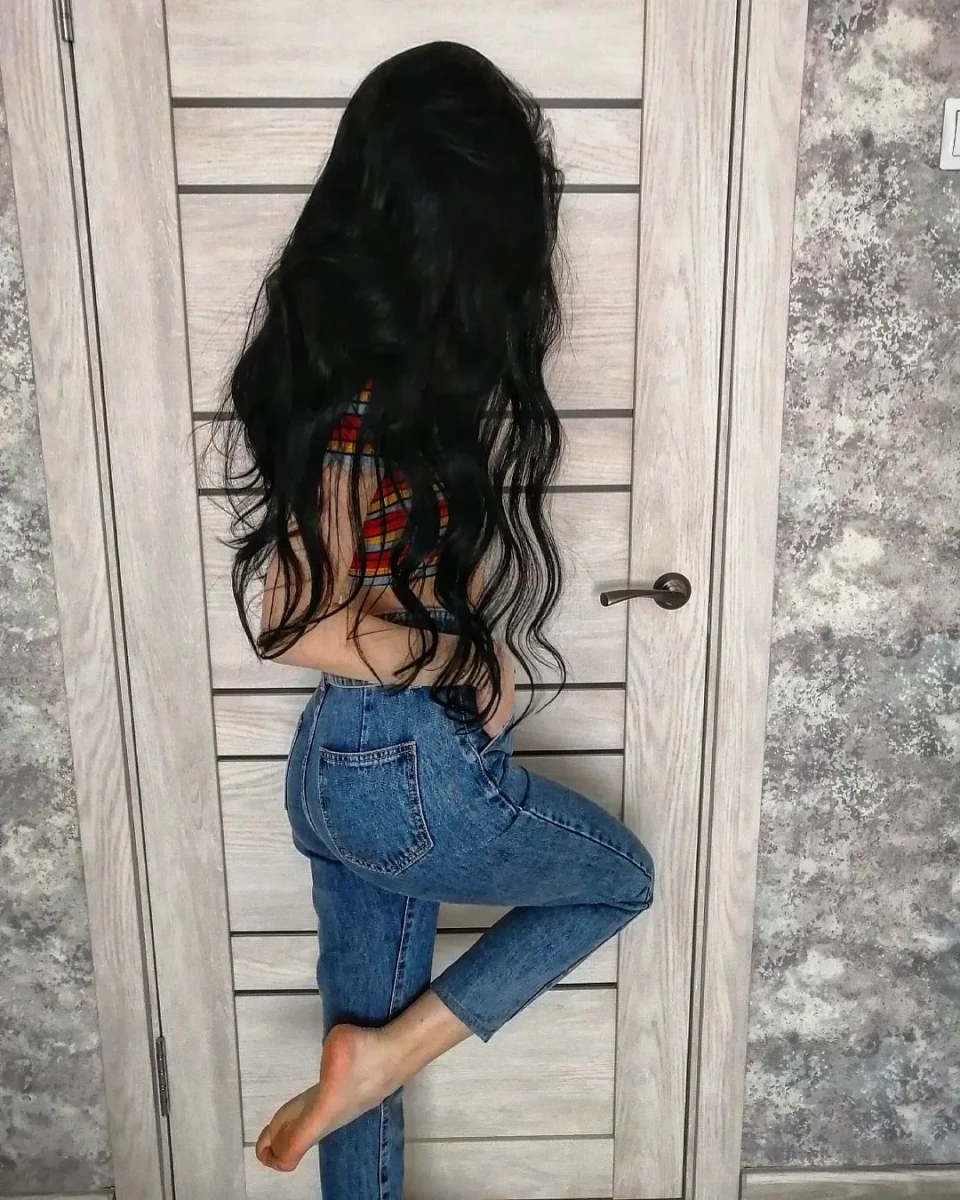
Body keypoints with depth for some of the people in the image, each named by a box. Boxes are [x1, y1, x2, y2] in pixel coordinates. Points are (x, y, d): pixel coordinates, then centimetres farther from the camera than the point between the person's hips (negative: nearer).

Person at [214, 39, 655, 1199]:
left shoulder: (320, 340, 3)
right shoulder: (382, 393, -24)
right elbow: (295, 622, -24)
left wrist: (470, 665, 6)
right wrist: (476, 661, -13)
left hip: (338, 760, 8)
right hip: (418, 768, -8)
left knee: (363, 1026, 23)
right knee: (622, 878, 20)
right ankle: (384, 1056, 15)